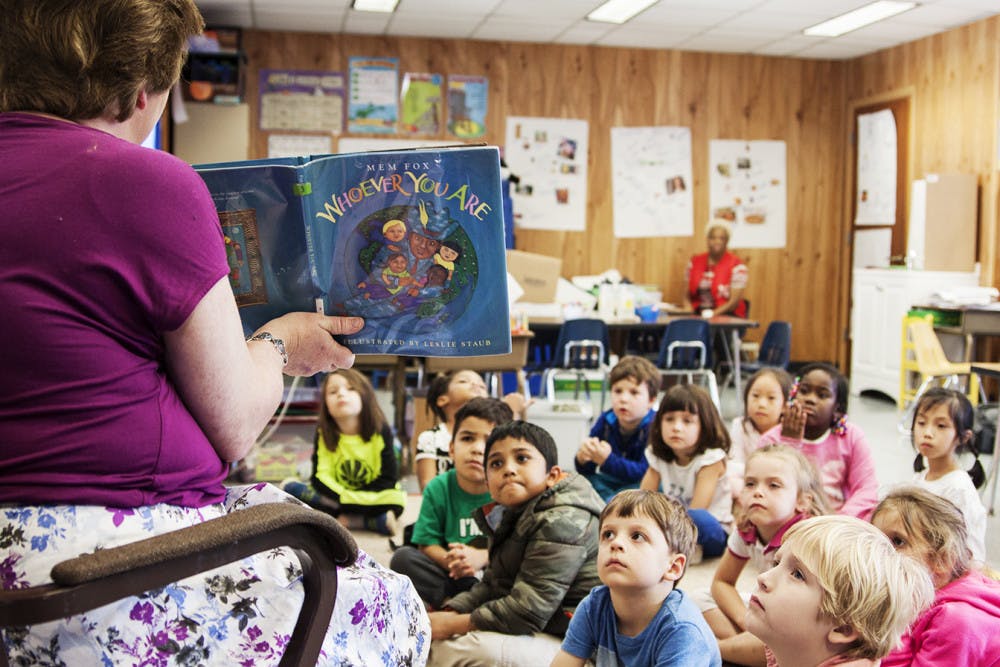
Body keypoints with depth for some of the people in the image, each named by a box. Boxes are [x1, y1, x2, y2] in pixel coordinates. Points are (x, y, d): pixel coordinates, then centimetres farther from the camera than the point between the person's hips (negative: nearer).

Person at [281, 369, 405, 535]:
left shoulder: (381, 431, -10)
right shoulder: (323, 433, -5)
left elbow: (388, 479, -11)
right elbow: (321, 477, -10)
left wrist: (354, 498, -22)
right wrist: (344, 497, -26)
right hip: (335, 497, 3)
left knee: (395, 501, -33)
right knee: (289, 487, -20)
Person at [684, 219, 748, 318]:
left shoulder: (736, 265, -1)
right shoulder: (694, 262, 12)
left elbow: (734, 302, -6)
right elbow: (687, 295, 14)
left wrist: (712, 314, -17)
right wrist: (689, 310, -6)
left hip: (726, 315, -4)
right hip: (697, 315, 4)